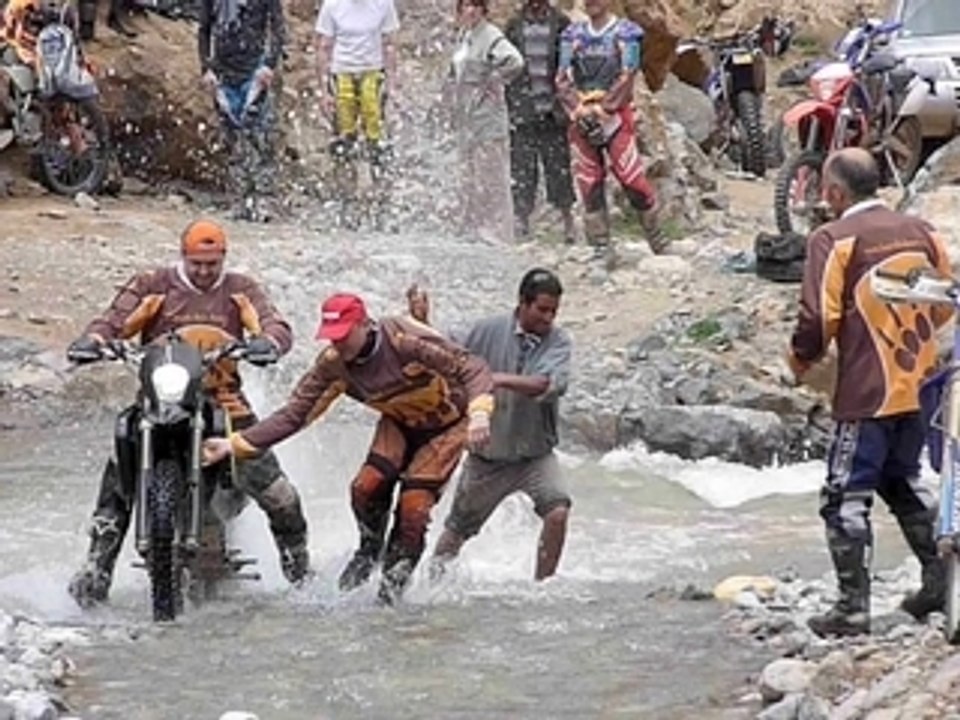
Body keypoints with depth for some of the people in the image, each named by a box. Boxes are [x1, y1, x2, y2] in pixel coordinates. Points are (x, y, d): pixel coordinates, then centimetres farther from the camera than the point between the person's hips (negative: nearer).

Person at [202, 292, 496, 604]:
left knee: (414, 504, -15)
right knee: (367, 485, -16)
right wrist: (234, 444, -21)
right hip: (400, 423, 4)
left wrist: (479, 412, -49)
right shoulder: (333, 364, -16)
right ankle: (369, 551, 13)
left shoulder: (405, 340, -34)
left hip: (446, 424, -4)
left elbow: (472, 368, -31)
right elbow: (294, 414, -13)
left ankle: (396, 574, 8)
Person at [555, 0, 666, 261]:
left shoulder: (625, 33, 1)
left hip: (615, 113, -4)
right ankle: (601, 245, 7)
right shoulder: (572, 34, 12)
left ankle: (655, 236, 3)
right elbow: (562, 79, 7)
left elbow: (626, 78, -6)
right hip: (581, 118, 4)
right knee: (589, 183, 1)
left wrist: (602, 109, -13)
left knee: (632, 177, -11)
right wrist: (579, 110, -8)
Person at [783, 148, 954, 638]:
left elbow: (819, 317, -17)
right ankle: (939, 578, 24)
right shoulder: (920, 232, 6)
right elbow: (945, 305, 13)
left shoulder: (834, 239, -13)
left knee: (846, 498, 1)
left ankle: (853, 607, -1)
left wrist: (798, 365, 0)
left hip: (867, 392, -7)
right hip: (919, 386, 7)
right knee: (903, 481, 25)